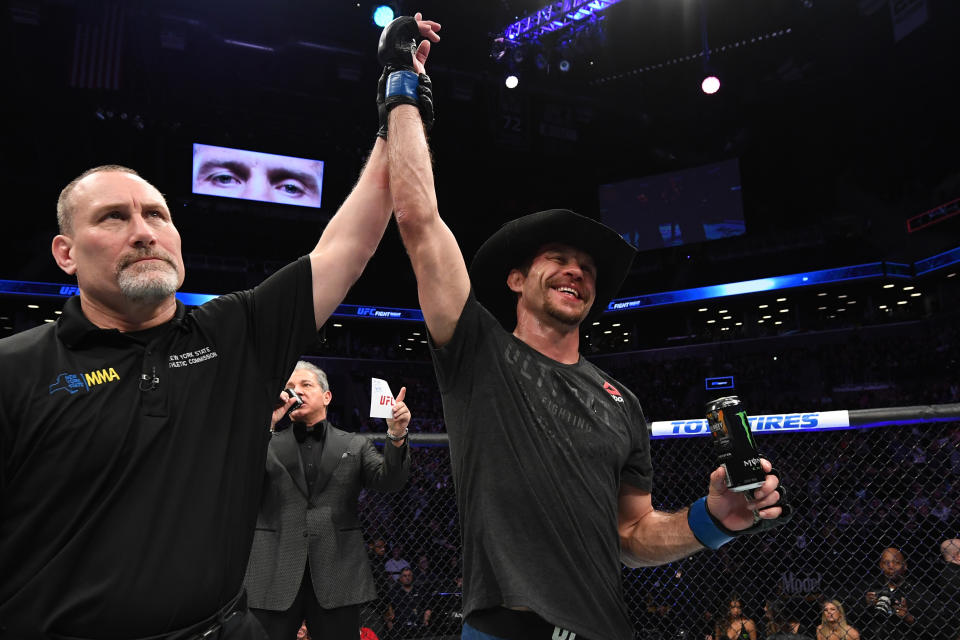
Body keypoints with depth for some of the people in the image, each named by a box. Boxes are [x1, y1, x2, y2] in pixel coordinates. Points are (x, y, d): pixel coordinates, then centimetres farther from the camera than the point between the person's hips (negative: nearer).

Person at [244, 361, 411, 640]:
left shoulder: (355, 445, 12)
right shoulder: (268, 444, 11)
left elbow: (389, 481, -1)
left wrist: (397, 436, -19)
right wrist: (265, 426, -12)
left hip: (337, 575, 0)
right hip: (274, 577, 0)